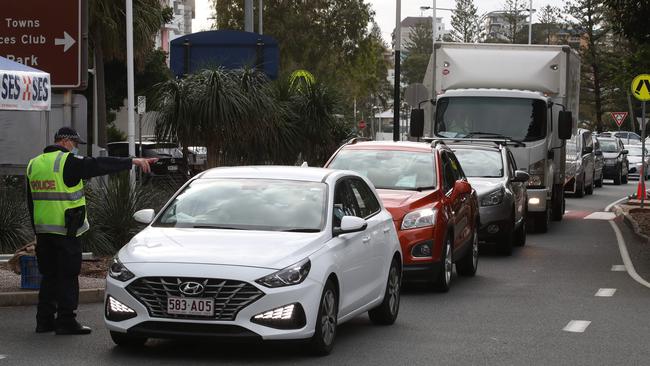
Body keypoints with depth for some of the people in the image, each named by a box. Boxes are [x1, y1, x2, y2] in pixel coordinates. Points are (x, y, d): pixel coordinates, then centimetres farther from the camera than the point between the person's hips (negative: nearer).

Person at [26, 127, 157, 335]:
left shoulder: (34, 164, 13)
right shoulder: (67, 162, -12)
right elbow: (100, 166, -15)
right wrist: (133, 162, -11)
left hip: (42, 230, 8)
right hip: (65, 231, -8)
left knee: (49, 275, 14)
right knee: (67, 276, -2)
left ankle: (44, 320, 16)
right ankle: (66, 321, -2)